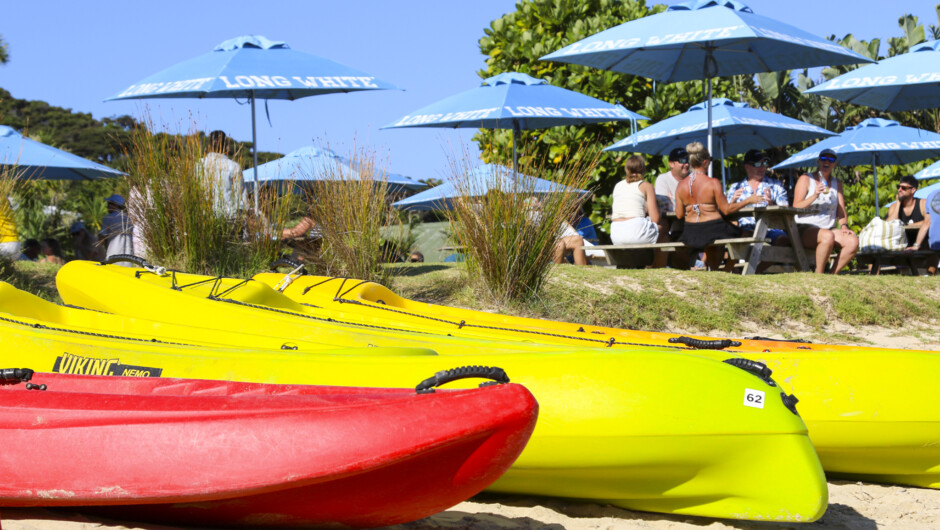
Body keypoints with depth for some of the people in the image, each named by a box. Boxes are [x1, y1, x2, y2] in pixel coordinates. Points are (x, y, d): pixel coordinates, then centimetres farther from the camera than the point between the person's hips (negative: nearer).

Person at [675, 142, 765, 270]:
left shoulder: (681, 185, -2)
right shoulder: (713, 183, -15)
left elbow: (679, 215, 2)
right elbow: (726, 210, -10)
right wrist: (748, 200, 0)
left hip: (690, 234, 5)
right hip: (712, 230, -5)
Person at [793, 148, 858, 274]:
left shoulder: (837, 183, 19)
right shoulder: (806, 179, 4)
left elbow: (841, 212, 17)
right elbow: (796, 208, -6)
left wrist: (844, 226, -3)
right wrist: (815, 196, -19)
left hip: (829, 229, 5)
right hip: (805, 229, -5)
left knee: (853, 241, -23)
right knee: (828, 236, -38)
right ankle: (819, 275, -26)